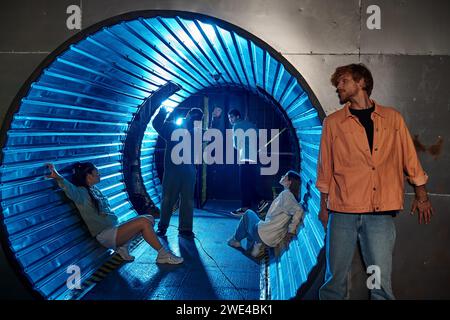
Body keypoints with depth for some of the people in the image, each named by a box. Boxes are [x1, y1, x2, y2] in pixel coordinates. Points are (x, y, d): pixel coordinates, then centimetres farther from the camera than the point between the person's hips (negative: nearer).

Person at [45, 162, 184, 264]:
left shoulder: (94, 189, 14)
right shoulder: (82, 192, -13)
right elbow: (71, 189, -35)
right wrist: (58, 177, -51)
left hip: (114, 228, 9)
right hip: (105, 235, -9)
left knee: (149, 218, -3)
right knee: (144, 222, -22)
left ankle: (123, 245, -4)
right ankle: (163, 254, -11)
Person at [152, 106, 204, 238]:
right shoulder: (172, 128, 2)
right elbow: (157, 125, -5)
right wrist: (162, 113, -22)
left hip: (189, 171, 3)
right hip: (172, 169, -3)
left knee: (188, 201, 3)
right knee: (168, 199, 2)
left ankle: (185, 228, 10)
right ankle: (162, 226, 13)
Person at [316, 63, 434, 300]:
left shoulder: (392, 118, 10)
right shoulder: (333, 122, 7)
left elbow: (409, 157, 15)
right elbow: (325, 167, 10)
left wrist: (421, 195, 16)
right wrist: (323, 206, 11)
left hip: (381, 212, 0)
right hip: (343, 211, 0)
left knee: (381, 280, 0)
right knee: (335, 276, 3)